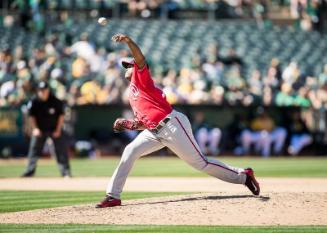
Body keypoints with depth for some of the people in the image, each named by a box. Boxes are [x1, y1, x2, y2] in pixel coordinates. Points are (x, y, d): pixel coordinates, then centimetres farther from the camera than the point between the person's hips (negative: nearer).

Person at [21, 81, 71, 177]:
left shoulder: (56, 102, -15)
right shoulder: (34, 102, -11)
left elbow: (61, 115, -6)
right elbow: (32, 116, -2)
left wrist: (58, 130, -11)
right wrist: (35, 129, -14)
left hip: (55, 130, -1)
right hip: (40, 129, 2)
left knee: (61, 150, -6)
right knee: (34, 149, 1)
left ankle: (66, 172, -3)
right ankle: (30, 171, 9)